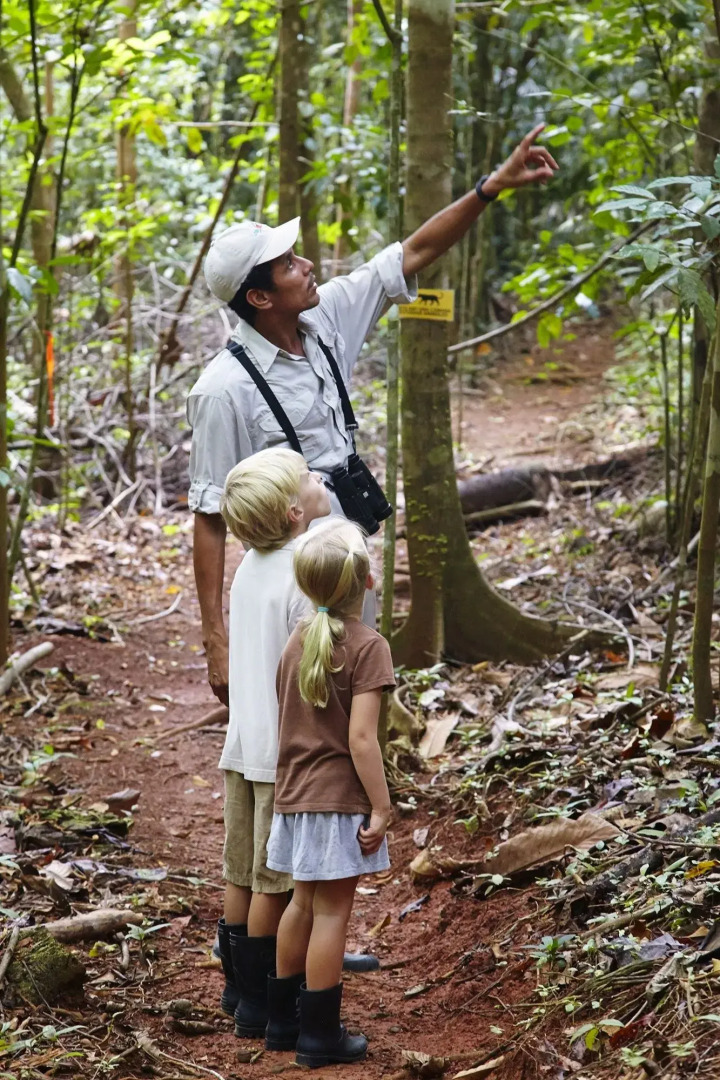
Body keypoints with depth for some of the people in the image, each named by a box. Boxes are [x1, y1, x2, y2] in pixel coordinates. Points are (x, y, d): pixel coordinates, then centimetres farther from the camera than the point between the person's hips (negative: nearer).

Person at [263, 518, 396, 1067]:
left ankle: (282, 1019, 27)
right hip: (340, 799, -7)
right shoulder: (367, 646, -15)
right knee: (332, 914, 0)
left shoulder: (298, 639, 7)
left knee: (304, 904, 19)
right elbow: (360, 738, -20)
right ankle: (320, 1036, 7)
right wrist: (381, 807, -14)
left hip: (296, 795, 7)